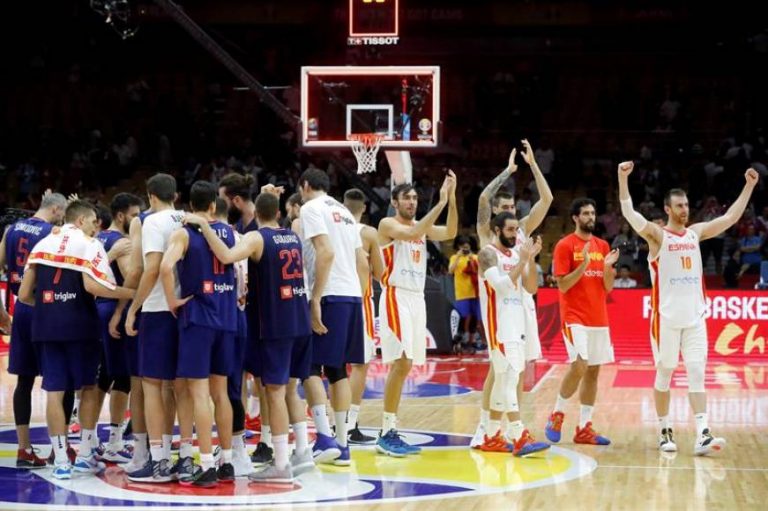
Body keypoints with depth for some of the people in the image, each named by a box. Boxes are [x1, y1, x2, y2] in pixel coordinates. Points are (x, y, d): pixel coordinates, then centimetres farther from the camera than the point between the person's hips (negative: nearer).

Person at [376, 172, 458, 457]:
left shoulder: (423, 226, 16)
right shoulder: (387, 225, -4)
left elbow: (450, 233, -1)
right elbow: (412, 234, -24)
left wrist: (452, 200, -12)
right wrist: (440, 203, -25)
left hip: (417, 298, 8)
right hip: (396, 297, -8)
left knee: (404, 365, 8)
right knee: (400, 363, -16)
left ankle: (390, 432, 14)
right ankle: (387, 434, -15)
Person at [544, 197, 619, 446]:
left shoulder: (602, 246, 12)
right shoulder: (565, 245, -5)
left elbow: (608, 287, 12)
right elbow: (562, 285, -10)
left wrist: (608, 267, -7)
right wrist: (584, 265, -21)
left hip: (599, 317, 6)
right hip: (575, 317, -6)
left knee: (593, 370, 4)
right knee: (579, 366, -17)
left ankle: (584, 428, 8)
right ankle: (557, 414, 3)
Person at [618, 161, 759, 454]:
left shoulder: (696, 233, 11)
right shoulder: (657, 236, -4)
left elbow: (730, 218, 12)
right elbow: (629, 213, -19)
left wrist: (749, 186, 6)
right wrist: (623, 179, -31)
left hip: (695, 317, 4)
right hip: (666, 317, -4)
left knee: (697, 373, -4)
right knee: (664, 374, 4)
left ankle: (702, 435, -11)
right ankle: (665, 431, 15)